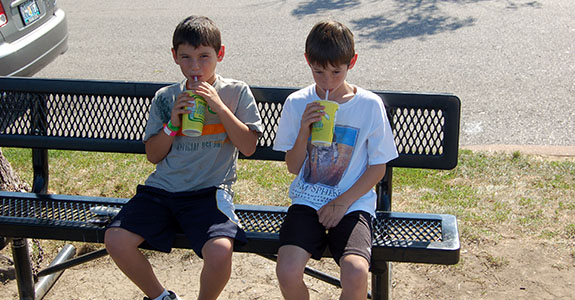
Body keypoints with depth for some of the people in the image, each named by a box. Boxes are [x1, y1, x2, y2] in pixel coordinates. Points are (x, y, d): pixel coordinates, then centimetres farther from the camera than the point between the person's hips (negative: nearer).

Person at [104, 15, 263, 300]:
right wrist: (173, 122, -4)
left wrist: (219, 107, -11)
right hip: (161, 189, 4)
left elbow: (249, 146, -3)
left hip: (210, 191, -3)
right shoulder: (165, 98, 11)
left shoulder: (236, 92, 5)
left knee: (220, 252, -30)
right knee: (115, 240, -17)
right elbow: (153, 155, 12)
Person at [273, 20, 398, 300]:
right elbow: (293, 167, 6)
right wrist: (304, 130, -12)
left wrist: (343, 202, -8)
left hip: (353, 203, -1)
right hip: (307, 201, 2)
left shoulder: (370, 105, -2)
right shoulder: (297, 104, 2)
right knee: (287, 270, -25)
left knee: (356, 274, -29)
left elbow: (378, 167, 3)